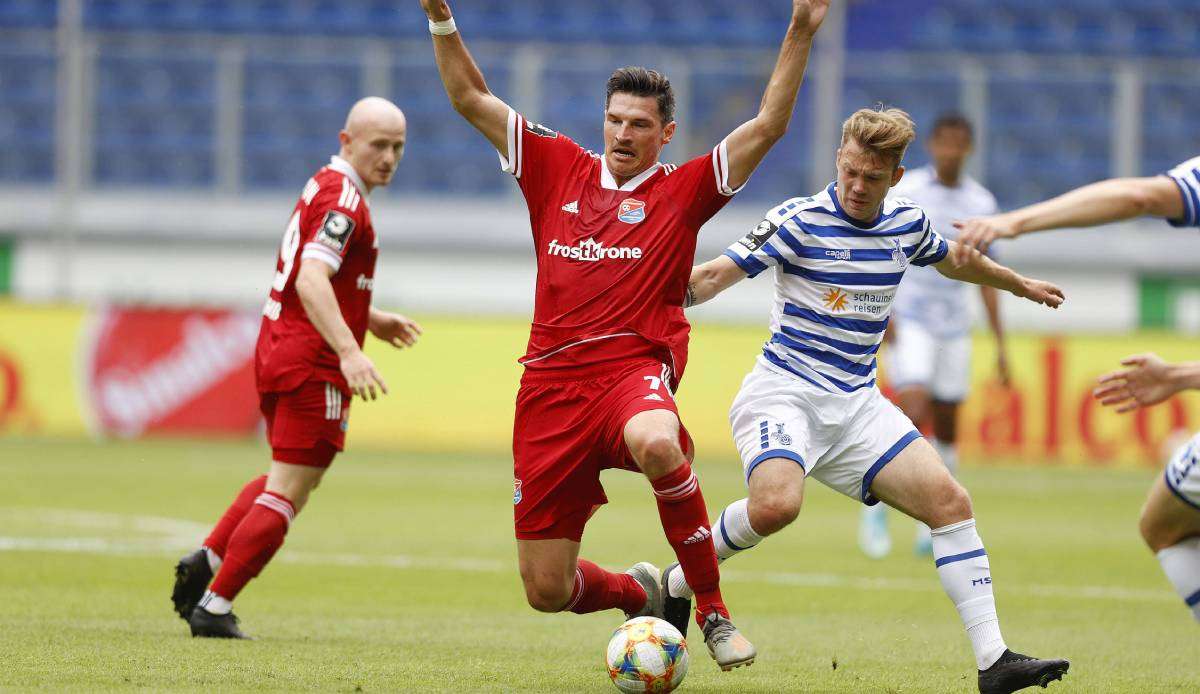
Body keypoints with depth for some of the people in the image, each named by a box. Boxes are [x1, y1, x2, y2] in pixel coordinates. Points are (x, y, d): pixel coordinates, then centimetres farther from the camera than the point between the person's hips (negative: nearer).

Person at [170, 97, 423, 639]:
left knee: (287, 477, 24)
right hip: (313, 362, -10)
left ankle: (205, 562, 17)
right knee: (288, 493, -5)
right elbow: (310, 281, -29)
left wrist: (373, 320, 25)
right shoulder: (342, 198, -16)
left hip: (279, 346, 10)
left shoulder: (324, 186, 16)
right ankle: (214, 607, -4)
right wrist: (349, 350, -39)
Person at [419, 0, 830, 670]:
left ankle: (712, 607, -25)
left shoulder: (683, 190, 6)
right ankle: (641, 594, 36)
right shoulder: (559, 168, 14)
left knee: (655, 443, -43)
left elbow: (768, 125, -1)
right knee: (547, 591, 0)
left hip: (634, 369, -3)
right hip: (551, 382, 3)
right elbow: (471, 98, 17)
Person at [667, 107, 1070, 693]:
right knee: (776, 504, -34)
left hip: (856, 404, 6)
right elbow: (716, 276, -14)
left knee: (949, 500, -8)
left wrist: (1022, 285, 46)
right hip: (783, 395, -6)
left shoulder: (908, 224, 8)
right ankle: (672, 586, -8)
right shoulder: (800, 221, -10)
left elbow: (958, 261, 31)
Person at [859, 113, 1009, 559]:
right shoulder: (903, 192, -4)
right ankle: (877, 504, -5)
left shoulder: (981, 202, 7)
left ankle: (932, 526, 16)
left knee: (946, 428, 5)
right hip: (907, 322, -4)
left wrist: (1000, 344, 10)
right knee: (914, 413, -19)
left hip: (953, 328, 4)